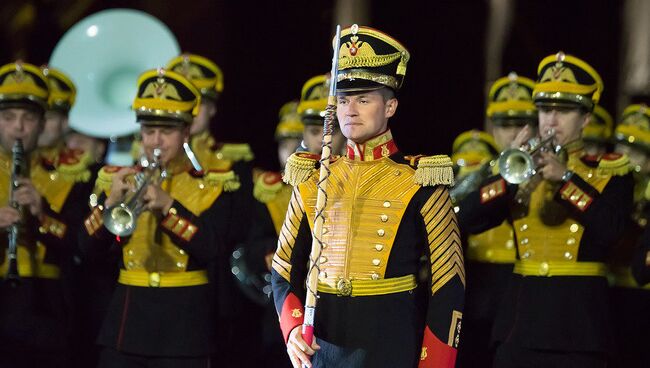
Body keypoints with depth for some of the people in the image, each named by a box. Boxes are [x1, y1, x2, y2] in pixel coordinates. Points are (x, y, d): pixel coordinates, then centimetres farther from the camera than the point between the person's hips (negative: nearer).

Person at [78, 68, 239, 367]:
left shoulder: (212, 183, 2)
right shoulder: (116, 179, 10)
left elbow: (211, 247, -13)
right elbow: (89, 248, 1)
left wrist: (167, 205, -22)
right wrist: (111, 202, -14)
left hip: (183, 320, -2)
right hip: (128, 312, 3)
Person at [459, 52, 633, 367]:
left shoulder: (610, 173, 5)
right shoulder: (522, 166, 13)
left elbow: (610, 228, -15)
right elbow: (468, 219, 1)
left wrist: (565, 178, -21)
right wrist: (510, 175, -13)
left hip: (577, 320, -3)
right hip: (522, 314, 3)